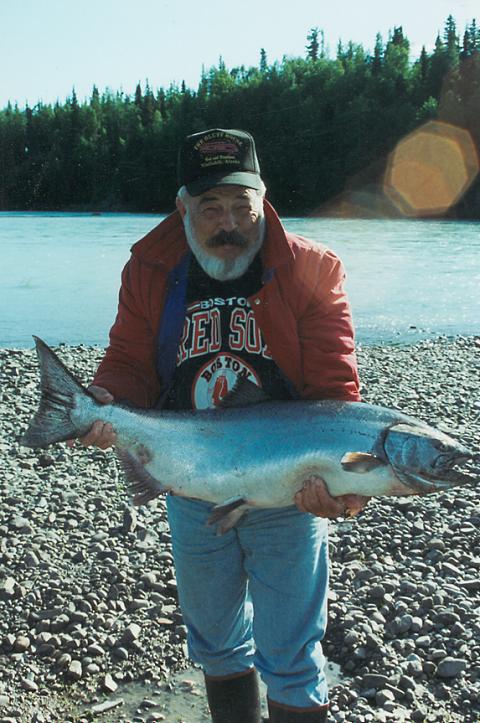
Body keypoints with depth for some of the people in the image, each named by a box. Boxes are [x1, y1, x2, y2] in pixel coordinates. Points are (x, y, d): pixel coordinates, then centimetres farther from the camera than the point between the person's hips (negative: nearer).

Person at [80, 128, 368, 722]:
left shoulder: (310, 272, -12)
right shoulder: (149, 272, -3)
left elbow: (334, 391, -15)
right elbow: (130, 363, -1)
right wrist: (105, 402, -24)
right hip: (192, 499, 4)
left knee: (291, 661, 12)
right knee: (215, 643, 25)